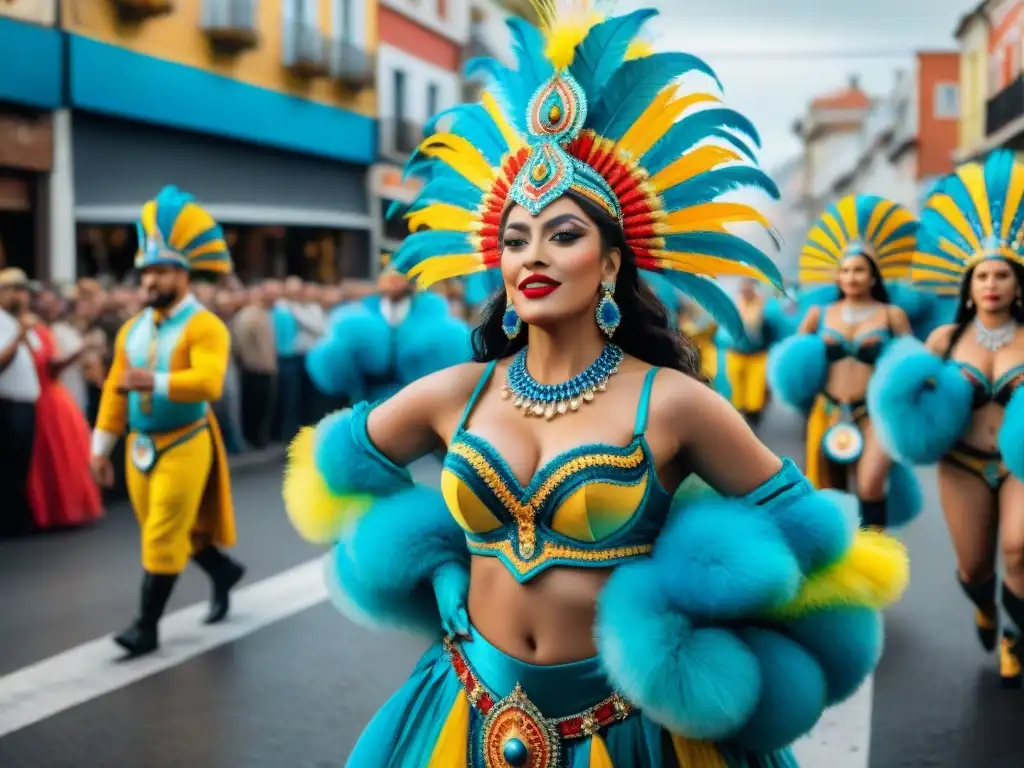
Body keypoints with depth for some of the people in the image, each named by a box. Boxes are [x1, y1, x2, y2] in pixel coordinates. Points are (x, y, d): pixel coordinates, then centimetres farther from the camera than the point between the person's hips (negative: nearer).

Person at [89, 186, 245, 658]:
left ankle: (147, 628, 2)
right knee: (176, 530, 18)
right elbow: (114, 390, 10)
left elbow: (209, 382, -28)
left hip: (184, 446, -7)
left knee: (162, 538, -5)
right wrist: (101, 447, 7)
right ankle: (223, 570, 43)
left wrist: (156, 381, -40)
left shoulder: (205, 327, -13)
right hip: (140, 447, 7)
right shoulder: (132, 330, 8)